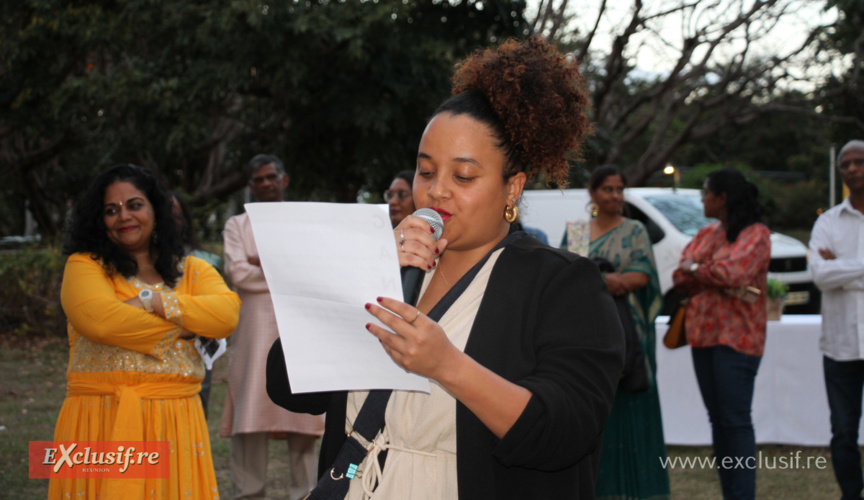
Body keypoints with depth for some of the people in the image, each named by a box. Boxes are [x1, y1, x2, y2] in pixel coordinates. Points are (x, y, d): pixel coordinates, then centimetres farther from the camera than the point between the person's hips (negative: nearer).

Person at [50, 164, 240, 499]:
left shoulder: (192, 270, 14)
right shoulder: (85, 266, 4)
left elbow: (227, 315, -5)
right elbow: (101, 320, -15)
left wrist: (153, 301, -10)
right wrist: (178, 331, -4)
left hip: (174, 420, 3)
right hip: (103, 421, -3)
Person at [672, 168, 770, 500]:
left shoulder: (756, 234, -6)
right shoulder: (707, 234, 16)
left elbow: (729, 272, -21)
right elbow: (680, 277, 4)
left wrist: (695, 269, -3)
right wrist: (726, 285, -10)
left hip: (736, 338, -8)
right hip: (703, 335, 8)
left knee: (736, 421, -9)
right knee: (717, 420, 9)